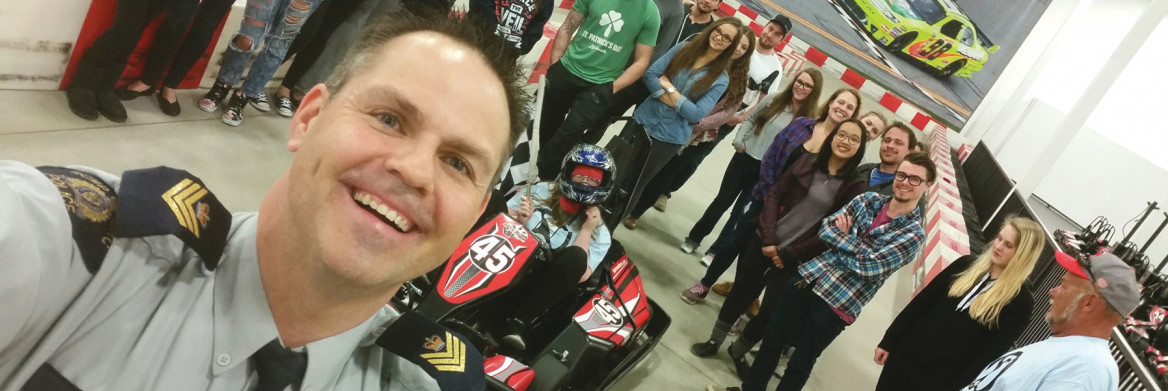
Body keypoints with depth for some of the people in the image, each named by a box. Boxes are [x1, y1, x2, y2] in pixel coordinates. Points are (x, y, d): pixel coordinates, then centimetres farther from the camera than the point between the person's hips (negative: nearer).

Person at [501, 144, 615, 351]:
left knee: (575, 256, -33)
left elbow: (579, 275, -9)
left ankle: (520, 320, -33)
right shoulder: (540, 190, 11)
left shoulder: (599, 232, 6)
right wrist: (518, 219, -12)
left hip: (541, 284, -1)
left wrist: (586, 230, -12)